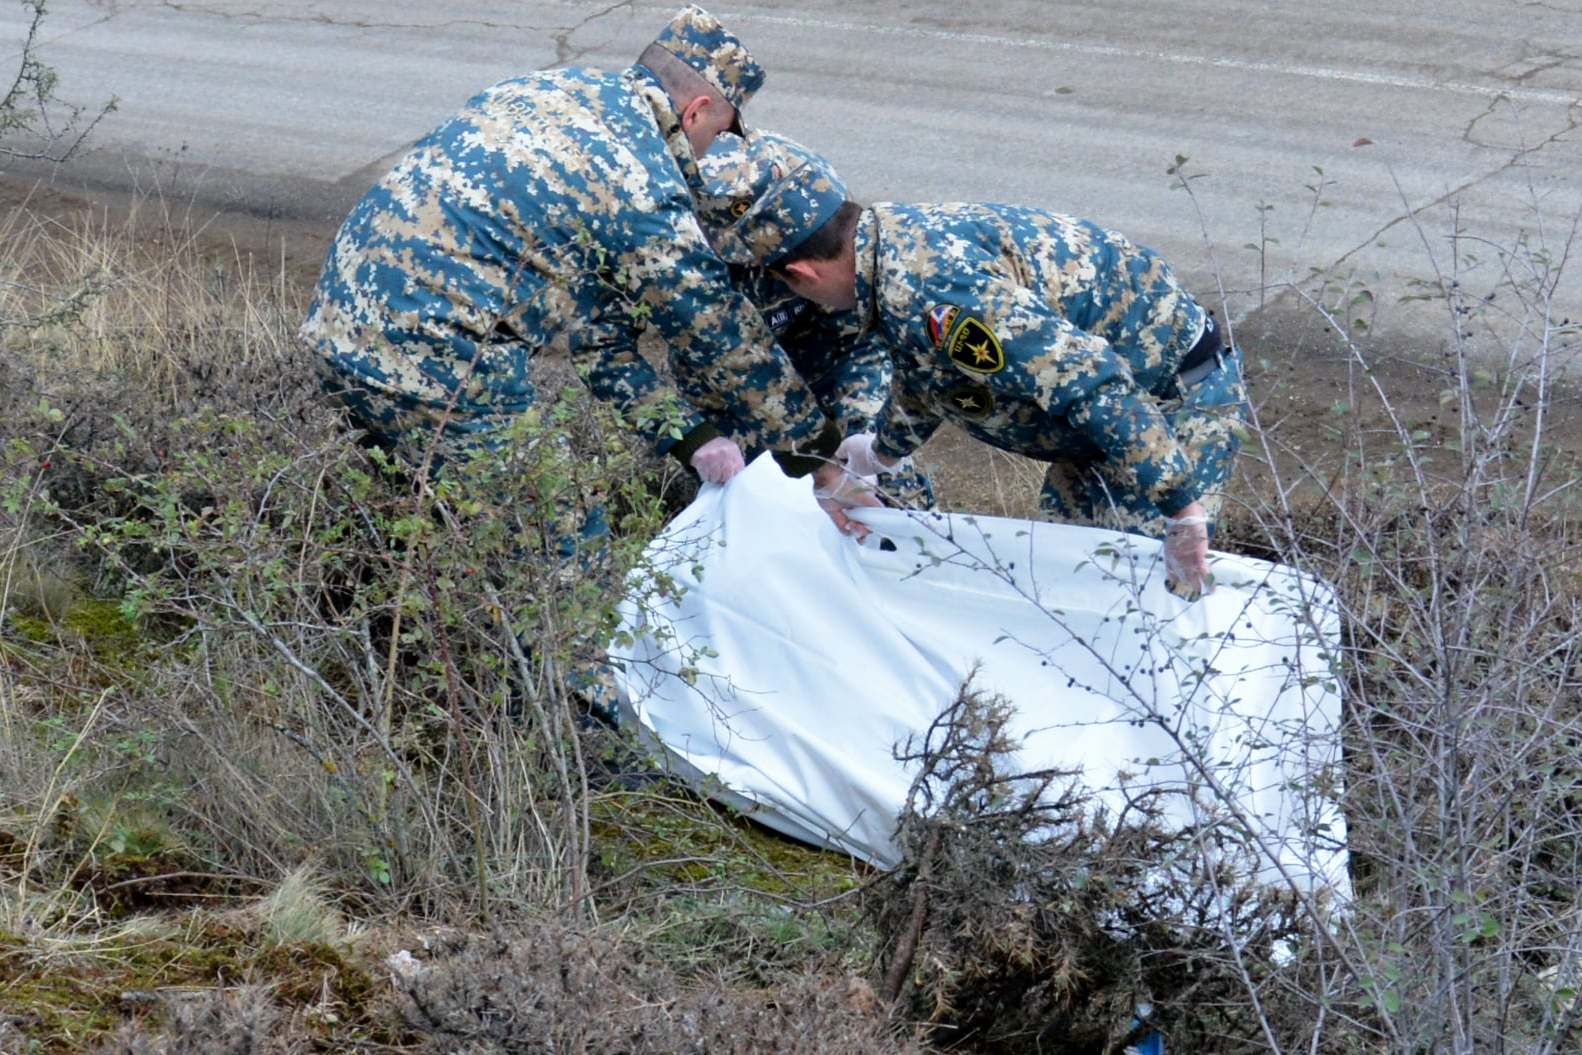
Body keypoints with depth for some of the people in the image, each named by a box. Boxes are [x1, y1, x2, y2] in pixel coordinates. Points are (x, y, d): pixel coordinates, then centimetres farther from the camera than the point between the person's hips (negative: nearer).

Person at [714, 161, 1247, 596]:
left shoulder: (933, 290, -31)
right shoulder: (900, 232, 3)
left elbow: (1087, 384, -36)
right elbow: (924, 380, 25)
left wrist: (1179, 508, -34)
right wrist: (876, 452, 41)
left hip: (1176, 405, -10)